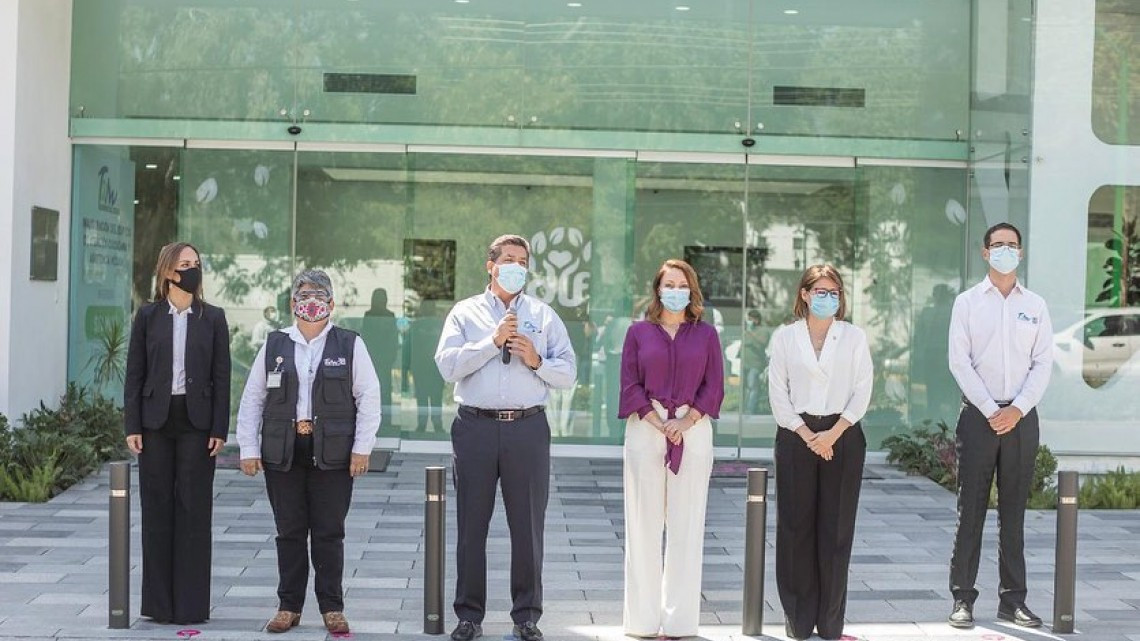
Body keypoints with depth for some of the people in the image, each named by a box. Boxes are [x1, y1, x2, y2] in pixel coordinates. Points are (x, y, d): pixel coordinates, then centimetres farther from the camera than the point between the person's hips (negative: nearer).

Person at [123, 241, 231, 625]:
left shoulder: (212, 318, 4)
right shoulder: (147, 316, 5)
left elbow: (221, 376, 2)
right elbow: (134, 373, 4)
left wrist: (219, 429, -4)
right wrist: (132, 426, -3)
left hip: (196, 421, -1)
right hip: (156, 420, 1)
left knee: (194, 507, 0)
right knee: (157, 507, 4)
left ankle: (191, 603, 6)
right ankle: (159, 601, 12)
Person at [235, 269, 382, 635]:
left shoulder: (350, 345, 4)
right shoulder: (274, 346, 10)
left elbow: (369, 398, 2)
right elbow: (252, 399, 10)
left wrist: (362, 448, -6)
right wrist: (248, 448, 2)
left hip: (332, 454, -2)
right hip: (282, 453, 2)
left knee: (329, 533, 3)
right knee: (289, 533, 7)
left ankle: (332, 608, 12)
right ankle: (289, 606, 16)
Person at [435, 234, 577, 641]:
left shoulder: (543, 315, 11)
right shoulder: (465, 313, 8)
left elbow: (567, 374, 6)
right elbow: (447, 365, -6)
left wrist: (536, 360, -11)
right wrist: (492, 341, -12)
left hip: (528, 428, 1)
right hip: (475, 427, -1)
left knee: (528, 527, 5)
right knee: (472, 526, 6)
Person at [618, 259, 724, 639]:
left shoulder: (705, 334, 9)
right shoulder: (639, 332, 8)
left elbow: (714, 386, 5)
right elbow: (630, 385, 3)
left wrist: (685, 422, -8)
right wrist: (658, 422, -9)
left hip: (693, 430, 1)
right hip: (645, 428, 0)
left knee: (686, 524, 1)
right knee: (644, 522, 1)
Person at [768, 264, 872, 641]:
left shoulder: (854, 337, 6)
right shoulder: (785, 337, 6)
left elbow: (863, 391, 1)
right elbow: (778, 394, 1)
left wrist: (833, 433, -10)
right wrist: (808, 435, -9)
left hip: (843, 437, 0)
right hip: (796, 437, 0)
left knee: (836, 529, 0)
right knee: (796, 527, 0)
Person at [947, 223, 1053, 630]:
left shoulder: (1035, 306, 9)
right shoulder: (967, 302, 4)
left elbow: (1043, 364, 3)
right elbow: (960, 362, -3)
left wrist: (1017, 410, -9)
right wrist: (991, 411, -10)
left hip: (1021, 417, 2)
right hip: (978, 415, -2)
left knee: (1014, 513, 6)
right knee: (970, 510, -1)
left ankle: (1013, 600, 12)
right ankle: (963, 599, 4)